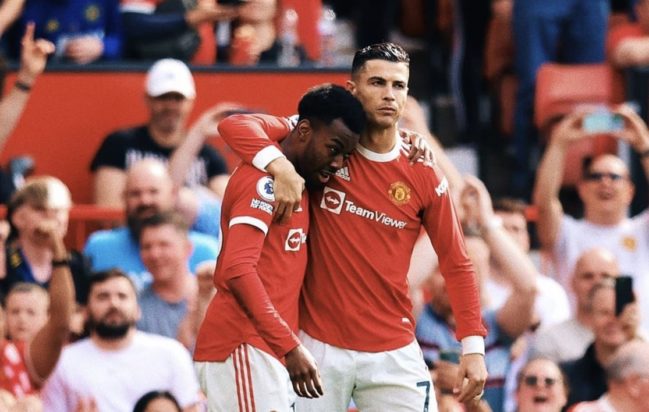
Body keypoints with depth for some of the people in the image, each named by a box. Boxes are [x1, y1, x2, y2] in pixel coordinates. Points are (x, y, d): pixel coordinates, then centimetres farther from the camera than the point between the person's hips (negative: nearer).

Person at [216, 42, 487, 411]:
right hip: (318, 345, -1)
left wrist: (474, 347, -4)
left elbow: (457, 265, 5)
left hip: (393, 352, 1)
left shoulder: (424, 177, 1)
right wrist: (281, 166, -27)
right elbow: (235, 126, -8)